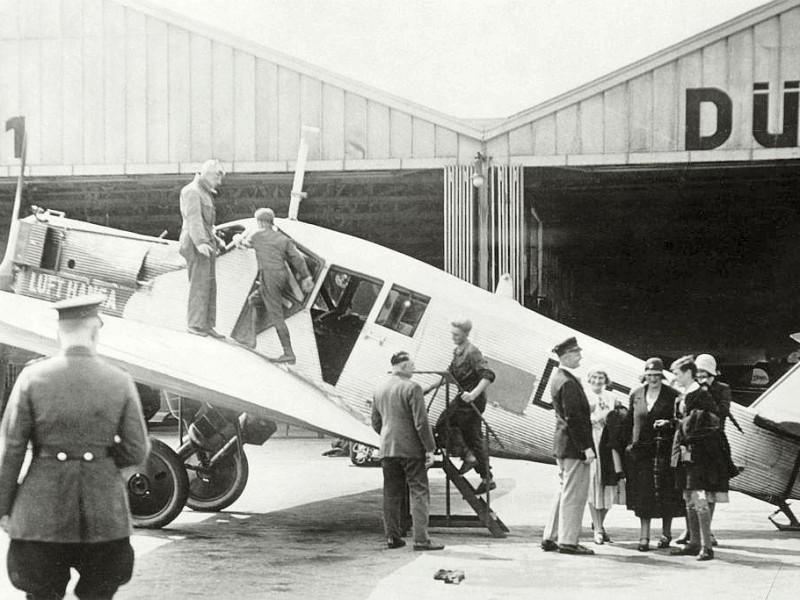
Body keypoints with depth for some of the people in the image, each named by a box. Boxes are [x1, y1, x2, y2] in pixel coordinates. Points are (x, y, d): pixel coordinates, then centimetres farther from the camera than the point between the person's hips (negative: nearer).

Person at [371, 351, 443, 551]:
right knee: (419, 493, -3)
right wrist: (430, 448, -11)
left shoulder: (379, 389, 10)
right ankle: (421, 539, -7)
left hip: (387, 450, 7)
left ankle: (392, 537, 13)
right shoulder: (412, 388, -12)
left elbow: (375, 422, 17)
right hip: (411, 449, -6)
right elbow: (421, 422, -15)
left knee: (391, 495, 11)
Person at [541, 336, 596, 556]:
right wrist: (586, 447, -20)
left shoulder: (558, 379, 14)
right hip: (574, 446, -10)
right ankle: (568, 541, -1)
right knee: (574, 494, -4)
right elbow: (574, 417, -21)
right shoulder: (568, 382, -17)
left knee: (564, 492, 16)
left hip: (562, 445, 10)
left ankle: (551, 537, 20)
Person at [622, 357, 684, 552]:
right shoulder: (636, 395, 10)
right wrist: (628, 444, 6)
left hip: (664, 449, -2)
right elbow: (629, 421, 14)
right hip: (640, 449, 2)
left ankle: (666, 532, 18)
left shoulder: (672, 395, -1)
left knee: (666, 493, 2)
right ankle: (644, 536, 2)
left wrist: (669, 423, -19)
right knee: (643, 494, -1)